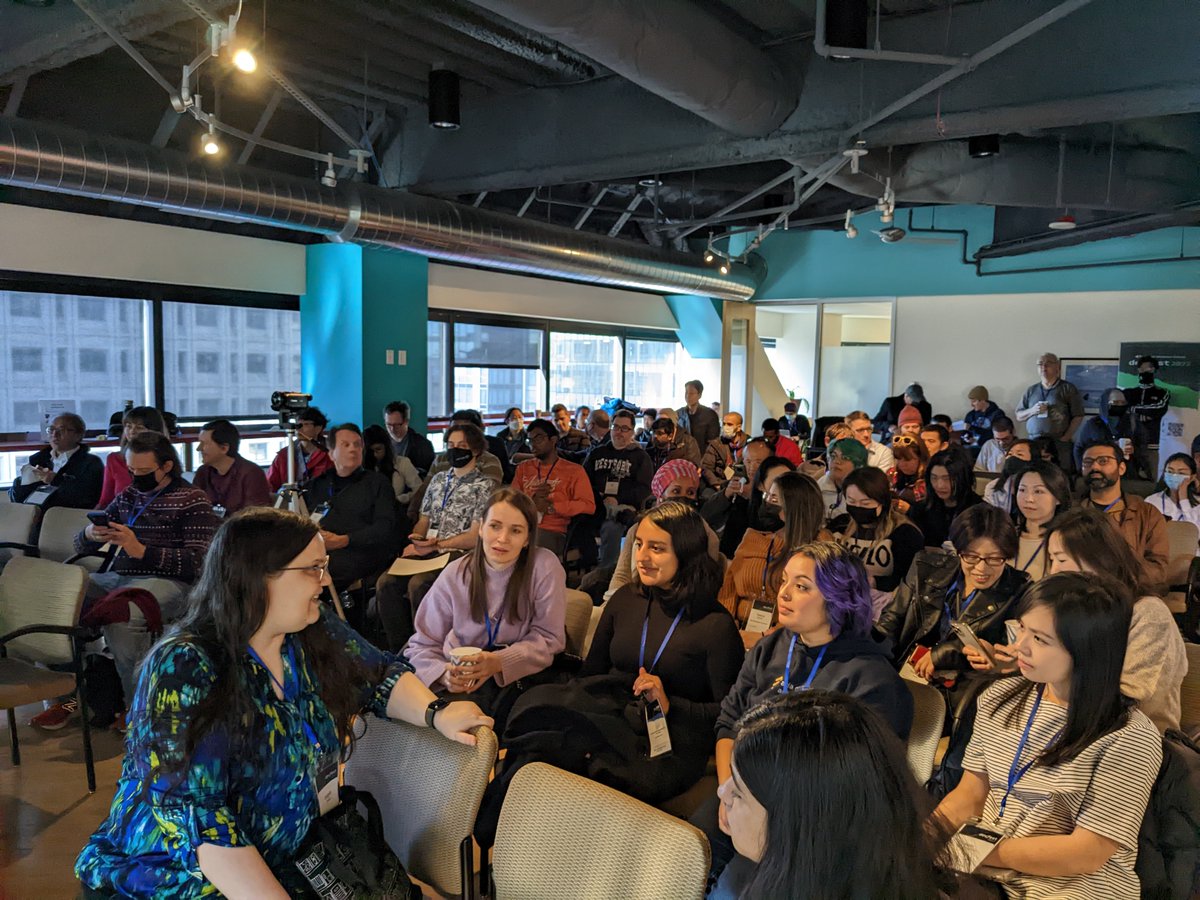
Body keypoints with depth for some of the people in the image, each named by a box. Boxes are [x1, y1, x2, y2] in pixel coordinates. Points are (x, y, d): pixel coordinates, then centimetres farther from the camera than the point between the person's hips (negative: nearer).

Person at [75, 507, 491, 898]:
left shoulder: (317, 635, -4)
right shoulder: (184, 671, -20)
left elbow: (383, 676, 10)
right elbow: (196, 818, -25)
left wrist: (436, 714, -10)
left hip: (286, 860, 5)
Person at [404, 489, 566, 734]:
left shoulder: (545, 567, -10)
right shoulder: (455, 575, -3)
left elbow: (548, 639, -7)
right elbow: (422, 645, 0)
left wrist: (499, 663, -24)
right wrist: (444, 674, -23)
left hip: (520, 676, -1)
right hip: (462, 681, 1)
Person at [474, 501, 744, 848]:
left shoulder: (716, 625, -4)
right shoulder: (625, 599, 12)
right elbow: (590, 673, 15)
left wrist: (669, 705, -14)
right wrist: (564, 704, -5)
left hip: (667, 750, -5)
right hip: (609, 715, 5)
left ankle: (479, 841, -17)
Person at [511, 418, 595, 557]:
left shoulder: (574, 470, 11)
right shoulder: (523, 468, 24)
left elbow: (588, 505, -2)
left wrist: (551, 507, -10)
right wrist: (532, 500, -5)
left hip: (553, 531, -3)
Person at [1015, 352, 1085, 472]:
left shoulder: (1068, 389, 4)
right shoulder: (1030, 390, 15)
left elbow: (1078, 416, 1)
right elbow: (1019, 417, 15)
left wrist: (1066, 438, -9)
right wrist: (1032, 410, -5)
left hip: (1059, 443, -3)